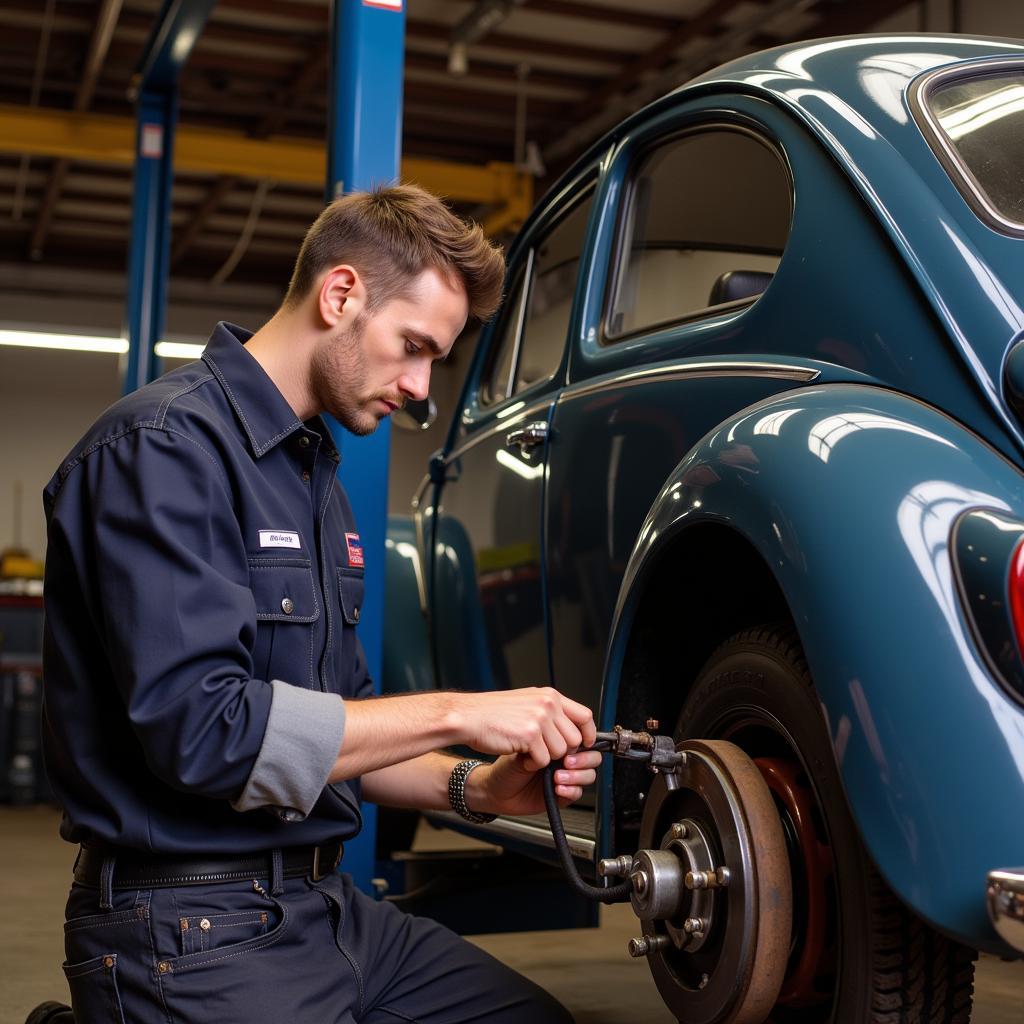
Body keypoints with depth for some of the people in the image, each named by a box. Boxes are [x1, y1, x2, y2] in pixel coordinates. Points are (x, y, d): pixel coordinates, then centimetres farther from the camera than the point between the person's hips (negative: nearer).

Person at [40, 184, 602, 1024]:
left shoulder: (316, 475, 16)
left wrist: (474, 788, 0)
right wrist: (457, 714, -19)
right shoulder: (165, 445, -14)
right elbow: (202, 729, -25)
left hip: (321, 899, 9)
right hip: (189, 930, -8)